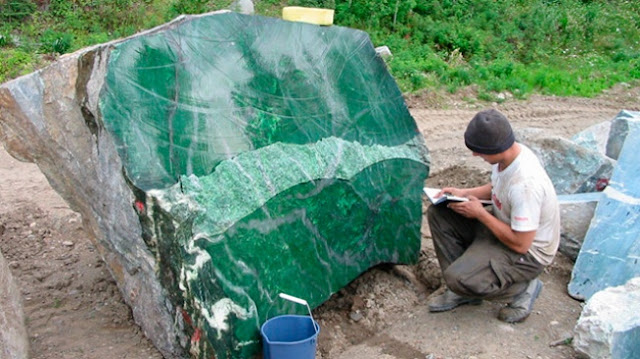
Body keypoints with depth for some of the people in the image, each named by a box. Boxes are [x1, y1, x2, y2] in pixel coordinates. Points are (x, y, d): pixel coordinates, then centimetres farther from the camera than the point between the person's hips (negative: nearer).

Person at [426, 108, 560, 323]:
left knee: (460, 279, -26)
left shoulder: (525, 184, -36)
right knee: (438, 213, -2)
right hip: (504, 226, 9)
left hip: (528, 252, -9)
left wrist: (480, 213, -21)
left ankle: (523, 289, 2)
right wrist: (464, 193, -4)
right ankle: (460, 291, 7)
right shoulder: (507, 154, -9)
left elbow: (520, 244, -28)